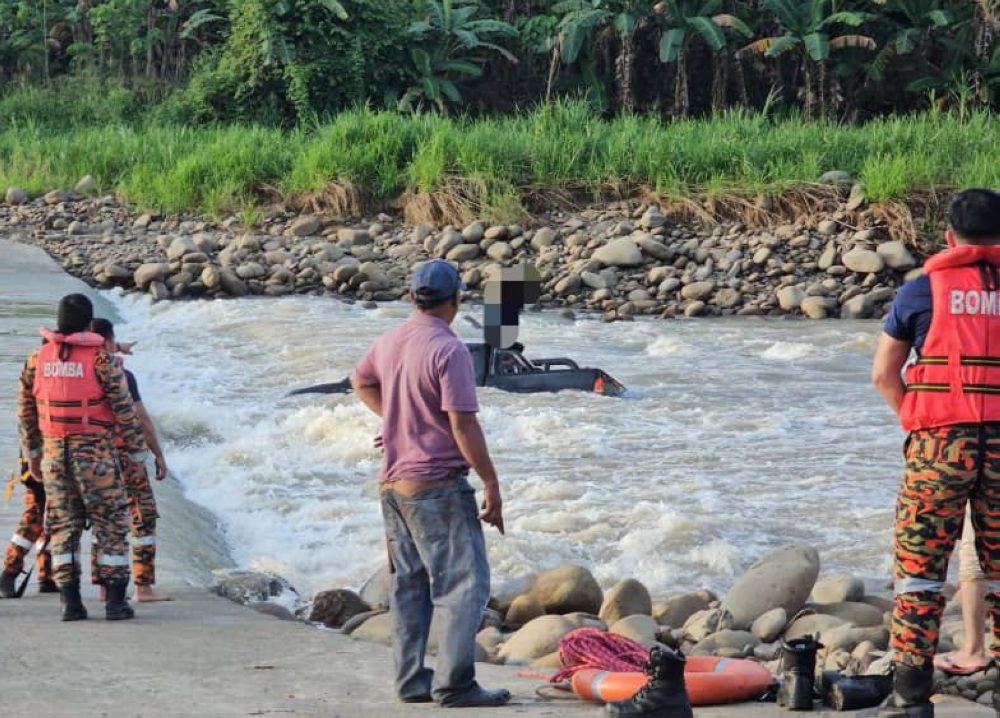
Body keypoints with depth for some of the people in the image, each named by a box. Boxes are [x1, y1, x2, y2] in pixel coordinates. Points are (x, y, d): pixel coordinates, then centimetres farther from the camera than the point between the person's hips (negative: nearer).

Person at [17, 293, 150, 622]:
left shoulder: (37, 360, 2)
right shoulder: (101, 360, -10)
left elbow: (26, 412, 9)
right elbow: (124, 411, -8)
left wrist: (32, 453, 21)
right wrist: (140, 451, 2)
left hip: (54, 453, 4)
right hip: (95, 453, -4)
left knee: (63, 525, 10)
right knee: (110, 523, 4)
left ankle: (70, 601, 4)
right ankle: (115, 601, 1)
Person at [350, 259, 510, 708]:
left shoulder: (390, 342, 7)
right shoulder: (449, 351, -17)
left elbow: (361, 382, 28)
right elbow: (463, 425, -19)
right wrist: (491, 484, -13)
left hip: (393, 482, 8)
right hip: (438, 485, -8)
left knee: (409, 584, 13)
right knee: (464, 583, -4)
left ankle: (411, 679, 16)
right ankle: (454, 683, -8)